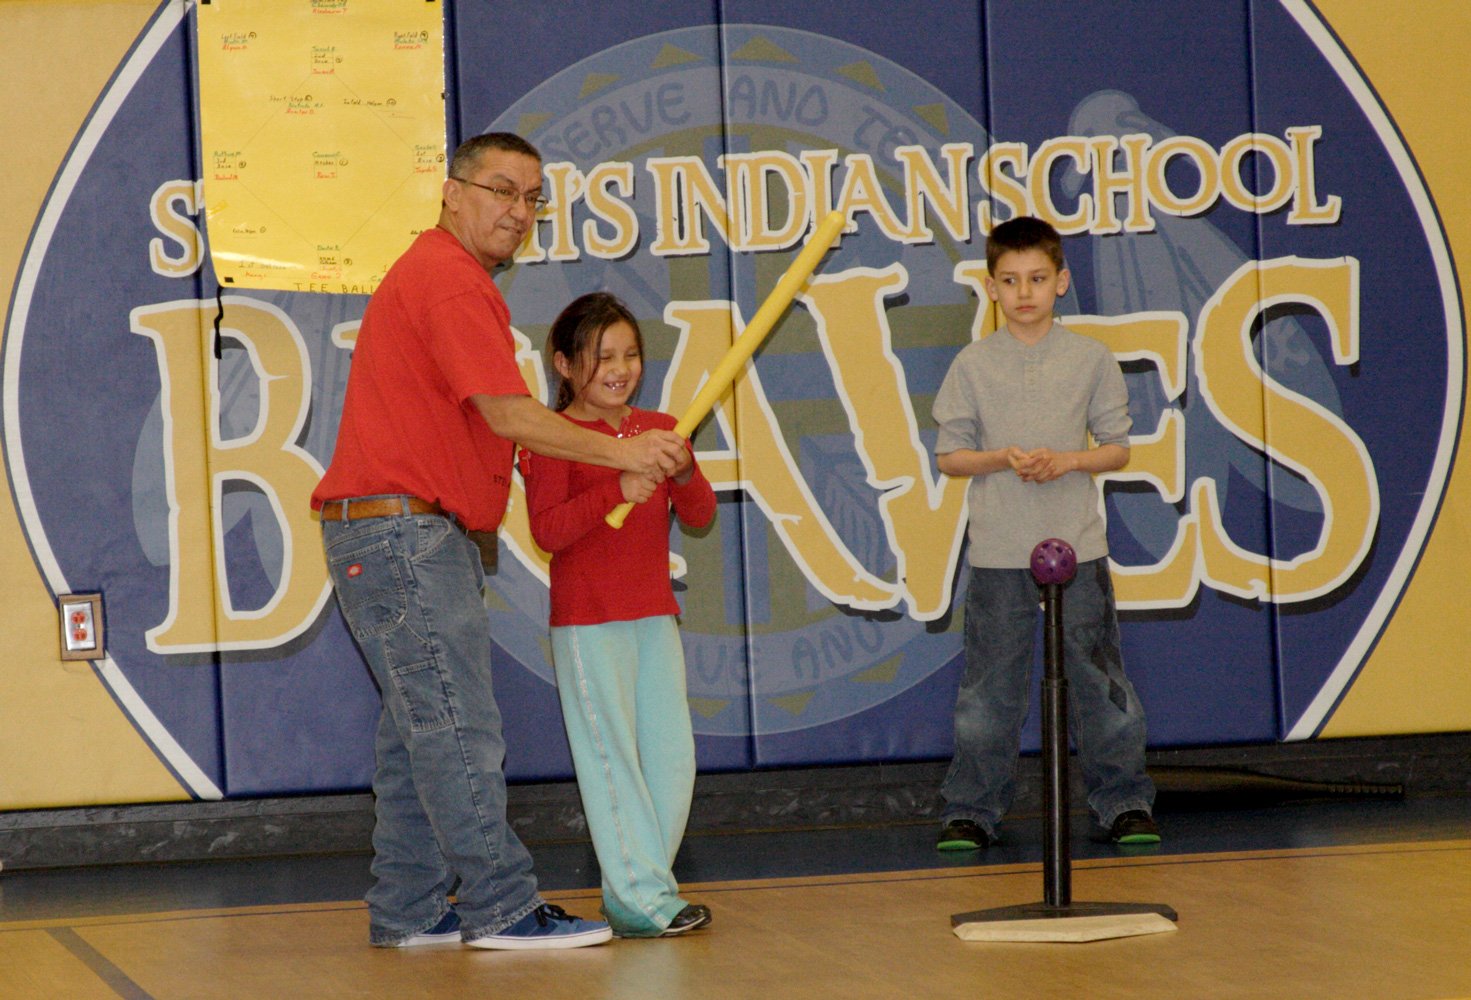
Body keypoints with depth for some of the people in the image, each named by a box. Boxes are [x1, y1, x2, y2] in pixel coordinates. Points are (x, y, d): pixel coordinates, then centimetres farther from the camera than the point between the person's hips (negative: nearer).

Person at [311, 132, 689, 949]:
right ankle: (502, 907, -10)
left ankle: (409, 911, 15)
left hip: (410, 536, 11)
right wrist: (622, 452, -15)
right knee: (458, 728, -10)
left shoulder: (434, 274, 21)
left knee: (418, 729, 12)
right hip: (401, 532, -11)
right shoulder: (450, 281, -13)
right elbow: (509, 415, -19)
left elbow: (482, 424, 26)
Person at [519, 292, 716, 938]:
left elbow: (699, 517, 7)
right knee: (611, 756, -6)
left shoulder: (658, 429, 12)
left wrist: (683, 472, -14)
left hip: (654, 617, 6)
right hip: (586, 623, -6)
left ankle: (634, 891, 14)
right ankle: (642, 899, -3)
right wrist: (617, 490, -27)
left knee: (673, 756, 4)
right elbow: (547, 530, -16)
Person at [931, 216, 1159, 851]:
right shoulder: (973, 365, 2)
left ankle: (1122, 802, 14)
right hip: (998, 553, 0)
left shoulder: (1090, 359, 3)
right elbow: (950, 453, 4)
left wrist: (1069, 460, -12)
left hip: (1077, 545, 0)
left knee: (1096, 680, 4)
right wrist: (1004, 459, -13)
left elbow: (1118, 447, 6)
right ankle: (972, 810, 11)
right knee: (989, 686, 2)